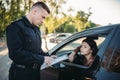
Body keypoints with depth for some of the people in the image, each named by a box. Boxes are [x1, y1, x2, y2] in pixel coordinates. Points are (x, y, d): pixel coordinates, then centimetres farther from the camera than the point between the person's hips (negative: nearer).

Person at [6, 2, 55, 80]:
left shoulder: (36, 29, 12)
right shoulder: (16, 27, -17)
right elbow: (16, 54, -25)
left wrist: (47, 56, -2)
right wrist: (42, 59, -22)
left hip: (36, 72, 8)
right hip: (22, 74, -8)